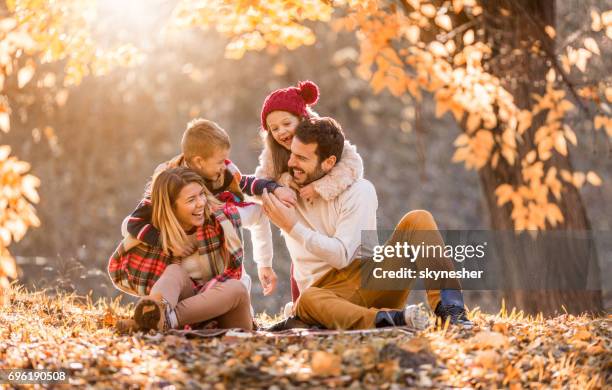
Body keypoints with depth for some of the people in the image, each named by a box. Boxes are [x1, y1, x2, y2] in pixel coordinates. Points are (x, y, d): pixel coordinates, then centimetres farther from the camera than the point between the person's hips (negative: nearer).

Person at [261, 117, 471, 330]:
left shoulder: (358, 191, -4)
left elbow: (342, 255, -13)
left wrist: (292, 226, -15)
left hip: (372, 280, 0)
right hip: (328, 294, 0)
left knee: (418, 220, -19)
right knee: (308, 301, -40)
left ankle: (449, 308, -33)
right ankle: (393, 318, -58)